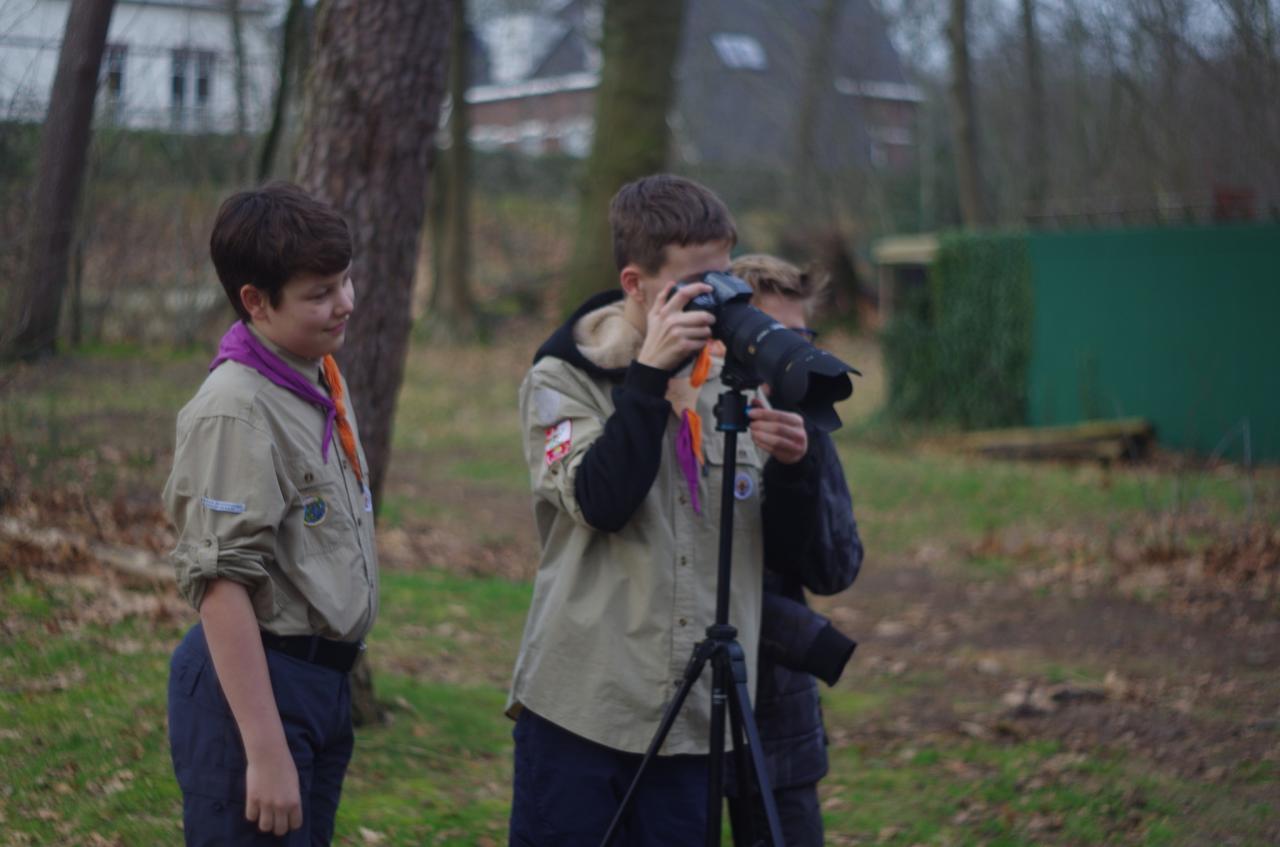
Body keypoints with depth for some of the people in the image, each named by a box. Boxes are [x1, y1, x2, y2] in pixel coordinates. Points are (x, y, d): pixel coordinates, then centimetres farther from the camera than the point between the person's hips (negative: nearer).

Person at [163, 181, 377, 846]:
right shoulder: (235, 410, -18)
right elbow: (221, 583, -22)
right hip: (255, 683, -9)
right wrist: (265, 752, -24)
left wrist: (329, 684, 19)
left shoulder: (323, 377, 10)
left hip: (324, 683, 9)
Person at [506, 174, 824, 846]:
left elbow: (788, 541, 11)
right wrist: (650, 374, -19)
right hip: (580, 708, -3)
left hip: (695, 717, 4)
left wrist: (791, 466, -9)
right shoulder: (563, 379, -1)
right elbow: (600, 502, -18)